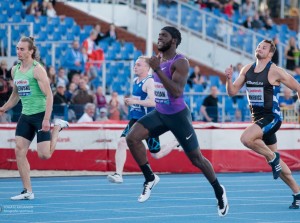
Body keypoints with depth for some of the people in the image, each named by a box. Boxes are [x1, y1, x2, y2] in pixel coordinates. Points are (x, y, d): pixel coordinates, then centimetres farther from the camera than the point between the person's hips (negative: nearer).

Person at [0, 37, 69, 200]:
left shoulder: (37, 69, -13)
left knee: (44, 155, -9)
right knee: (20, 151, -6)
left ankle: (58, 127, 19)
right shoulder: (15, 70, 9)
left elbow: (49, 95, -15)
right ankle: (27, 191, 0)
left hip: (40, 114, -6)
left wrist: (46, 119, -22)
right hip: (25, 116, 6)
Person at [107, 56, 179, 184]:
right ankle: (118, 174, -21)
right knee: (122, 142, -17)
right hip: (135, 119, 7)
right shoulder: (135, 81, 11)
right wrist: (129, 101, 11)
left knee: (156, 155, 5)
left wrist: (135, 101, -28)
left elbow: (153, 102, -28)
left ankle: (178, 142, 32)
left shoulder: (149, 82, -15)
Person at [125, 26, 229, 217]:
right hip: (159, 113, 7)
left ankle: (219, 191, 24)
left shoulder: (180, 62, -18)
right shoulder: (158, 59, 6)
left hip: (178, 115, -7)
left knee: (196, 159, 3)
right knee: (132, 138, -16)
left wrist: (157, 69, -34)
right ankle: (150, 178, -2)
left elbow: (176, 92, -32)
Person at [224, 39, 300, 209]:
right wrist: (229, 79, -11)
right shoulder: (247, 69, 7)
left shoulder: (275, 71, -11)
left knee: (246, 139, -30)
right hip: (258, 117, 7)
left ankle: (273, 157, -6)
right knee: (274, 161, 11)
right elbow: (232, 92, 8)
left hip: (272, 117, -7)